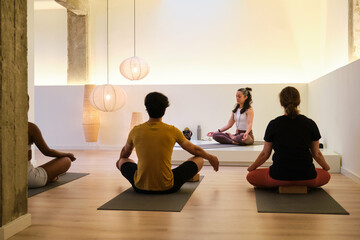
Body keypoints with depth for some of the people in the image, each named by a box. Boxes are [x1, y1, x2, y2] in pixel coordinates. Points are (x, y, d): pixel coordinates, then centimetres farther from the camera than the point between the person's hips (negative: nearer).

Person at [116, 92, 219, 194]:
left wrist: (119, 161, 44)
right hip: (167, 187, -2)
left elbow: (124, 153, 19)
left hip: (140, 187, 2)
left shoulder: (136, 131, -3)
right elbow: (194, 149, 10)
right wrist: (211, 158, 30)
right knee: (199, 159, 17)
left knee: (122, 161, 29)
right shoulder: (172, 131, -8)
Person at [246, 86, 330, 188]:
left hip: (279, 177, -2)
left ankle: (280, 186, 14)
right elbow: (316, 154, 9)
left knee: (251, 176, 21)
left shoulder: (274, 124, -6)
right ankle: (303, 185, 18)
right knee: (326, 175, 34)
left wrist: (251, 168, 22)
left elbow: (265, 154, 3)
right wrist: (326, 167, 31)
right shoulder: (310, 124, -2)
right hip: (306, 177, 3)